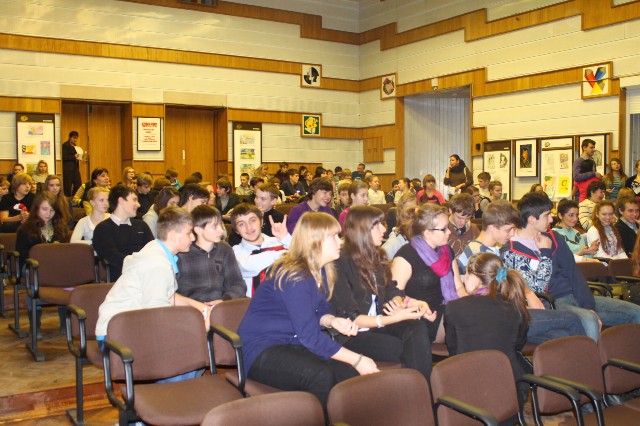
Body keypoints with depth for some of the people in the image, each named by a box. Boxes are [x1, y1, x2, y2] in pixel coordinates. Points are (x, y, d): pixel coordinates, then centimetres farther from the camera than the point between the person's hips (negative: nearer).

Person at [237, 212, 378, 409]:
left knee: (351, 374, -18)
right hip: (262, 350, -7)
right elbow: (309, 335, -22)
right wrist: (357, 359, -19)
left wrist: (332, 321, -6)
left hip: (294, 345, 7)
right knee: (321, 376, -33)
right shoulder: (295, 276, -20)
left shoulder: (321, 271, 6)